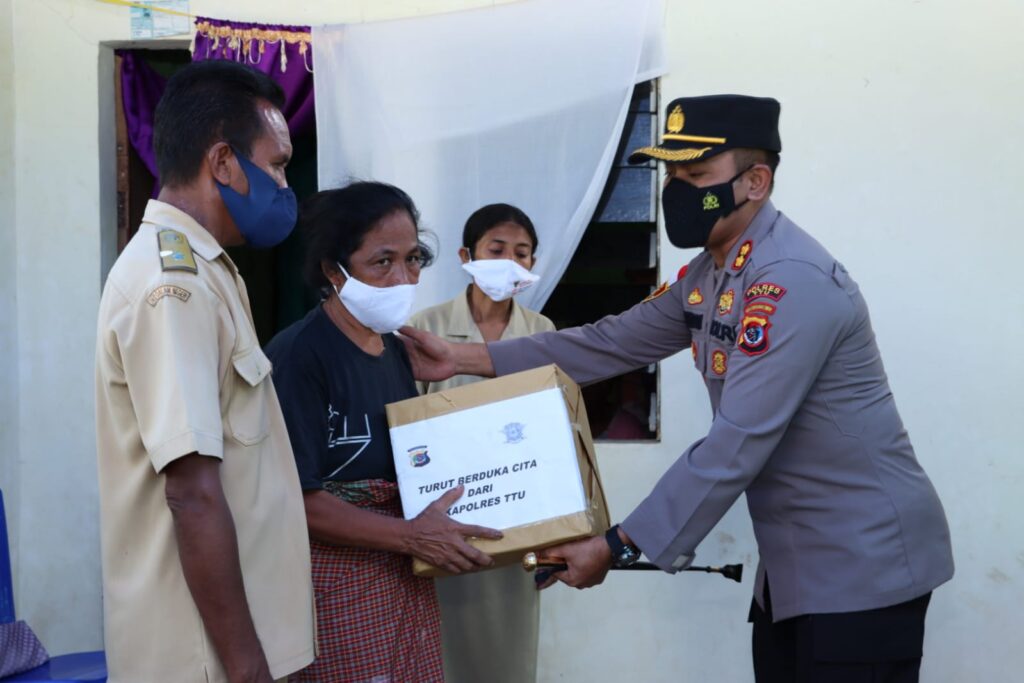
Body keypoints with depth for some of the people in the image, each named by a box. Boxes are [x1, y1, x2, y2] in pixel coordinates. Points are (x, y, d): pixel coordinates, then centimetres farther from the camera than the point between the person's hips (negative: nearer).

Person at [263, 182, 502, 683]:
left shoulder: (396, 349, 9)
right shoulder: (297, 356, -16)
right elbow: (296, 498, -20)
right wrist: (412, 536, -20)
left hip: (407, 579, 8)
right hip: (335, 582, -7)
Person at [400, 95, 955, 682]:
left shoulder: (793, 282, -24)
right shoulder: (709, 275, 6)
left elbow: (736, 445, -27)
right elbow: (615, 342, 9)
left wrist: (619, 547, -23)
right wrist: (466, 358, 4)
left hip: (863, 560, -9)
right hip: (795, 558, 9)